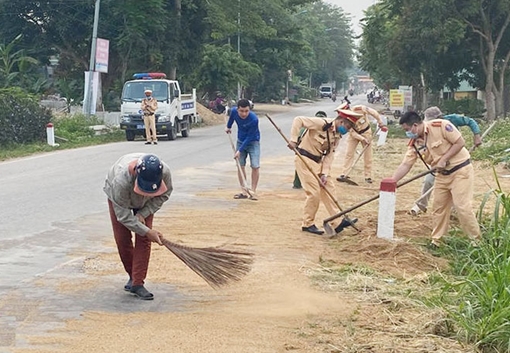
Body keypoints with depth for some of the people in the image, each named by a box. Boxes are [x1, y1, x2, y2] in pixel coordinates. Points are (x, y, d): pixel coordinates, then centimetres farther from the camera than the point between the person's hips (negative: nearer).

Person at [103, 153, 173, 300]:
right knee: (122, 239, -5)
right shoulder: (121, 181, -47)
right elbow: (123, 215, -35)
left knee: (143, 240, -9)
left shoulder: (165, 172, -38)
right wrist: (147, 231, -38)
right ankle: (133, 276, 16)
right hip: (119, 199, -2)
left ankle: (138, 283, -6)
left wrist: (143, 213, -23)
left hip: (145, 204, 2)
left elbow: (164, 195, -15)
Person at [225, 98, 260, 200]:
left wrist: (240, 150, -27)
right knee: (240, 165, 2)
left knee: (255, 166, -15)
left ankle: (253, 191, -3)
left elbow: (249, 137, -27)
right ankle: (244, 192, 9)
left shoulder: (254, 119, -33)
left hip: (253, 142, -5)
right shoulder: (234, 111, -19)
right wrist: (228, 126, 23)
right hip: (240, 141, 5)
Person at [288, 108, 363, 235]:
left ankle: (338, 222, 12)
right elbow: (298, 120, -21)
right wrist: (293, 140, -26)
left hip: (318, 162, 9)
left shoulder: (337, 136, 6)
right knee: (314, 192, -9)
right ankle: (307, 224, 5)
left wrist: (324, 174, -7)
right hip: (304, 159, -9)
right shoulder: (321, 123, -19)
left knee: (328, 188, 7)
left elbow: (330, 155, 3)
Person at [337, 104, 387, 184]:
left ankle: (368, 176, 8)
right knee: (349, 153, -7)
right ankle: (343, 174, -6)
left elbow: (374, 113, -17)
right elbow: (352, 132, -19)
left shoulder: (361, 108, -30)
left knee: (368, 155, 1)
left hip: (365, 132, -1)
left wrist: (381, 124, -12)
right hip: (354, 133, 1)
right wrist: (362, 139, -28)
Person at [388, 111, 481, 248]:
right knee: (438, 207, 8)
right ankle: (436, 240, 19)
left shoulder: (441, 126, -20)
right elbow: (405, 165, -1)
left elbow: (460, 142, -17)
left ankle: (477, 240, 1)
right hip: (442, 175, 7)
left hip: (460, 170, -7)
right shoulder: (414, 143, -1)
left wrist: (443, 160, -20)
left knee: (462, 206, -11)